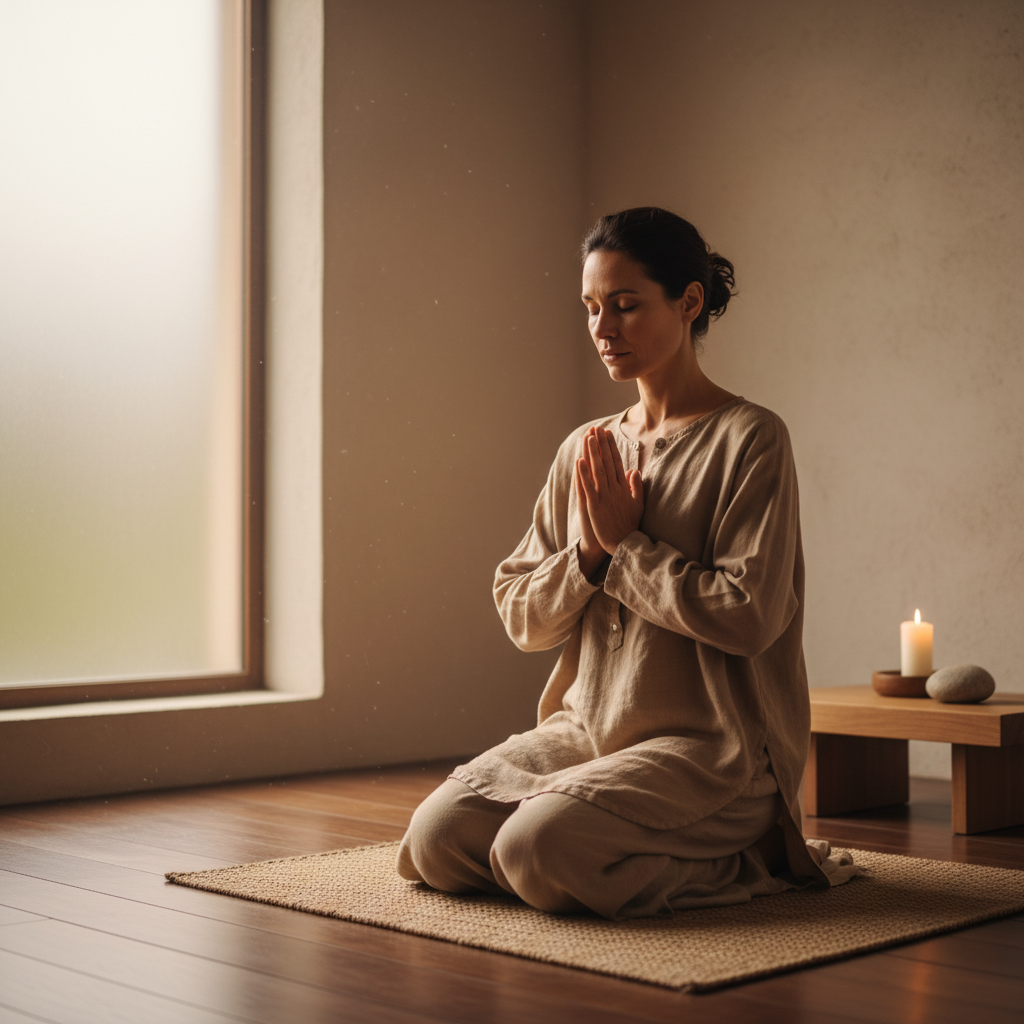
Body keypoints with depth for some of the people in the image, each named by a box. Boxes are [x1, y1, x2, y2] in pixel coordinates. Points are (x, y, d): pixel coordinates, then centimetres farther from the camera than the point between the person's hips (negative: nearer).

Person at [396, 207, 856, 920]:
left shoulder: (750, 439, -7)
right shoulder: (586, 452, 11)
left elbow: (749, 617, -17)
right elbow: (522, 619, 10)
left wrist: (625, 544, -10)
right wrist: (588, 549, -9)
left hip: (710, 747, -6)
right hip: (585, 728, 6)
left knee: (534, 851, -27)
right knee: (437, 839, -13)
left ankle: (734, 864, -1)